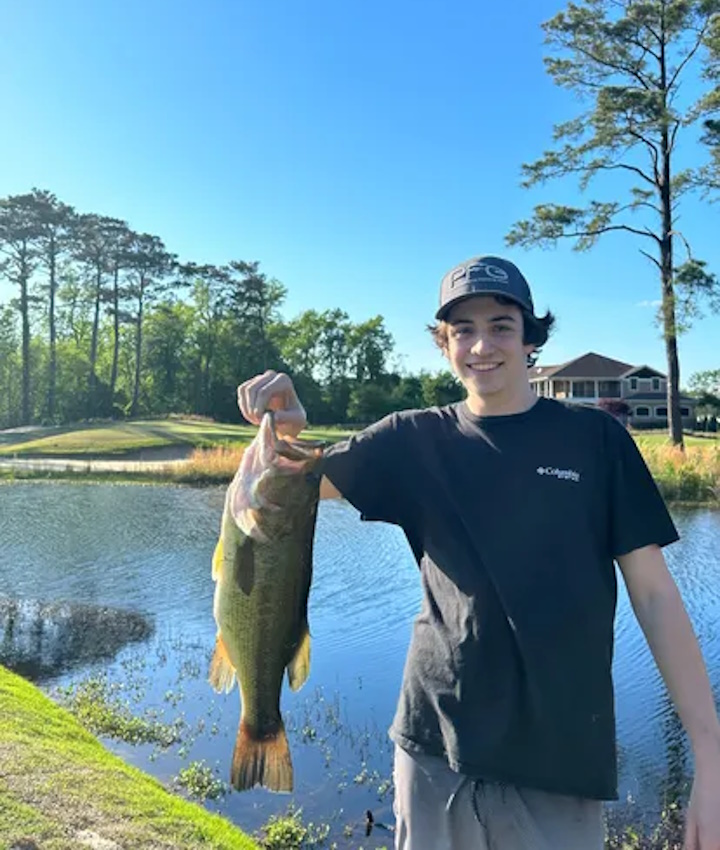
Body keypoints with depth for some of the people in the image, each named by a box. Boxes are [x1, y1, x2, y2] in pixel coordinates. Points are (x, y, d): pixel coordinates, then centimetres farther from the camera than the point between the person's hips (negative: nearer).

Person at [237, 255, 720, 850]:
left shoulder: (594, 438, -3)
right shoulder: (415, 442, 1)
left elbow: (655, 593, -3)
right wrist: (283, 430, -24)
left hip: (563, 760, 0)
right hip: (434, 750, 1)